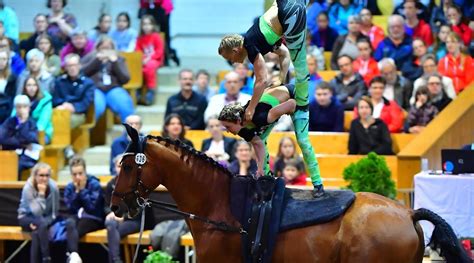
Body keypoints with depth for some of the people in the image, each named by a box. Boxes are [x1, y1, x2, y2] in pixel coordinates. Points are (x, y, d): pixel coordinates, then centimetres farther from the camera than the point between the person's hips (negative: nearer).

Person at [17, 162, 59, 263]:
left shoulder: (53, 187, -15)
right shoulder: (28, 188, -22)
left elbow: (54, 212, -9)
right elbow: (36, 212, -27)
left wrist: (37, 224, -22)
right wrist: (41, 194, -33)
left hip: (46, 219, 2)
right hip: (26, 217, -2)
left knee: (37, 231, -33)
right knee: (42, 224, -34)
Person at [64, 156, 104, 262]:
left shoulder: (94, 185, -5)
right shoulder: (69, 187, 7)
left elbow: (92, 208, -15)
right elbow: (70, 209, -3)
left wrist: (82, 190, -14)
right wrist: (76, 191, -11)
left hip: (93, 219, -3)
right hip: (77, 217, 3)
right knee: (69, 223, -35)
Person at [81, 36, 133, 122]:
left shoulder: (118, 59, 19)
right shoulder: (89, 58, 16)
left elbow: (125, 79, 5)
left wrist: (115, 62, -4)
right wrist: (97, 60, -7)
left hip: (113, 89, 2)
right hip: (95, 88, -2)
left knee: (125, 107, -31)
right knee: (97, 108, -37)